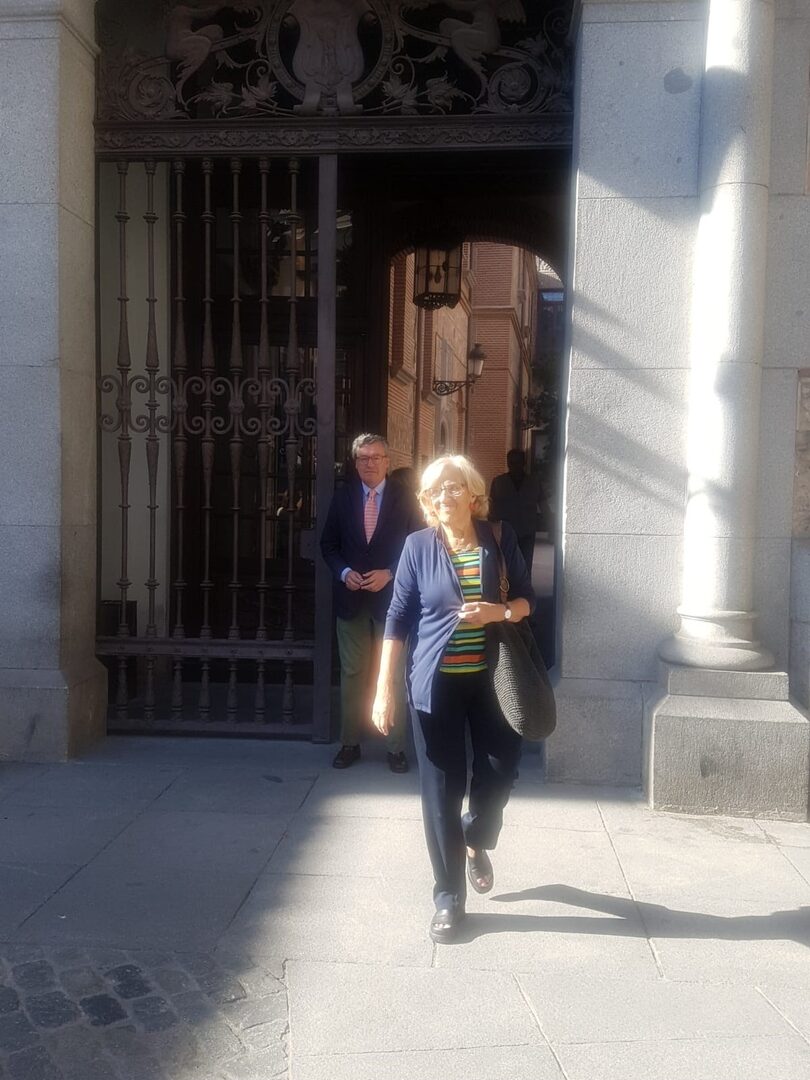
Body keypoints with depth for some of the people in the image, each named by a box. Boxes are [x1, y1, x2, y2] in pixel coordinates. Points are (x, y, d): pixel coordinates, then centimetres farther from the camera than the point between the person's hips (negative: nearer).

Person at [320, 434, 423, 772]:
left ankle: (396, 747, 14)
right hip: (351, 598, 2)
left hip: (390, 596, -2)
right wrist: (344, 572, -9)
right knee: (352, 673, 9)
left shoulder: (404, 498, -2)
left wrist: (389, 573, -14)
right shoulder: (342, 496, 5)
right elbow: (329, 544, 8)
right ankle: (350, 743, 20)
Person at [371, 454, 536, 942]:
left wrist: (501, 611, -16)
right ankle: (449, 898, 17)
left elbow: (528, 599, 8)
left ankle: (477, 841, 39)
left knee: (501, 771, 4)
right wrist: (385, 689, -7)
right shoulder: (419, 545, -3)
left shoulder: (500, 538, 1)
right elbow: (399, 618, -3)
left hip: (491, 677, 2)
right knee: (442, 789, 2)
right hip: (436, 682, -1)